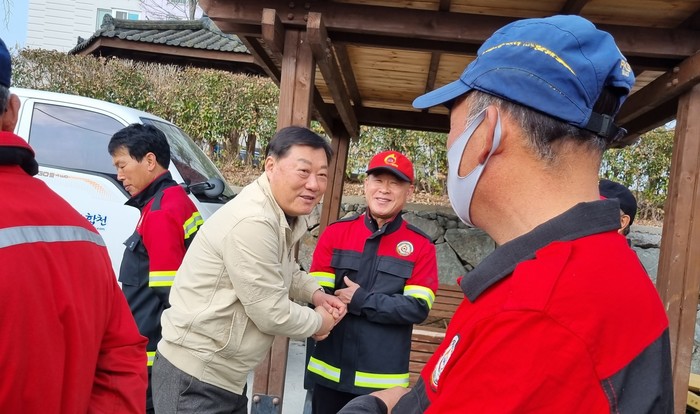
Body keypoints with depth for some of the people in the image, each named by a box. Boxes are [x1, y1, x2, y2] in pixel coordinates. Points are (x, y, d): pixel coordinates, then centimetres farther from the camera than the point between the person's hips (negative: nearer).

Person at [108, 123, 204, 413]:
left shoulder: (161, 212, -18)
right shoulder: (177, 200, 12)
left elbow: (169, 294, -21)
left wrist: (153, 356, -15)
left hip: (152, 354, -9)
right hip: (167, 346, 9)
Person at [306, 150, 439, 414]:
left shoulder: (421, 246, -3)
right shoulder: (335, 233, 1)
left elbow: (418, 308, -11)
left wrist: (362, 301, -18)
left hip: (383, 378, -1)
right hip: (330, 371, 2)